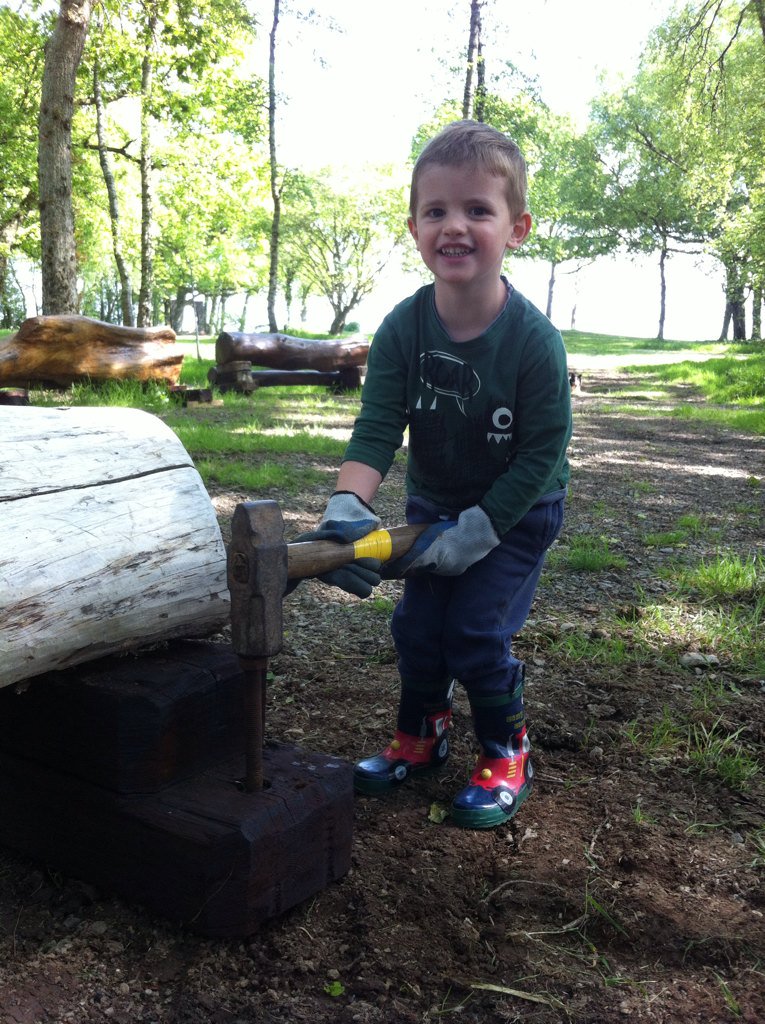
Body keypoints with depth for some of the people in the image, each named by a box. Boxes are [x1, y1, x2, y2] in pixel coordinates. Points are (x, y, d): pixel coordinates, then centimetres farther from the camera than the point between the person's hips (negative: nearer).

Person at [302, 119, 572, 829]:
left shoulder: (534, 339, -26)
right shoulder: (402, 329, -18)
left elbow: (541, 453, -21)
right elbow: (376, 428, -21)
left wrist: (475, 531, -23)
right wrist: (349, 507, -38)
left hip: (517, 510, -3)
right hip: (434, 503, 4)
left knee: (476, 629, -7)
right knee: (417, 624, 6)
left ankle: (506, 753, 18)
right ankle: (421, 735, 32)